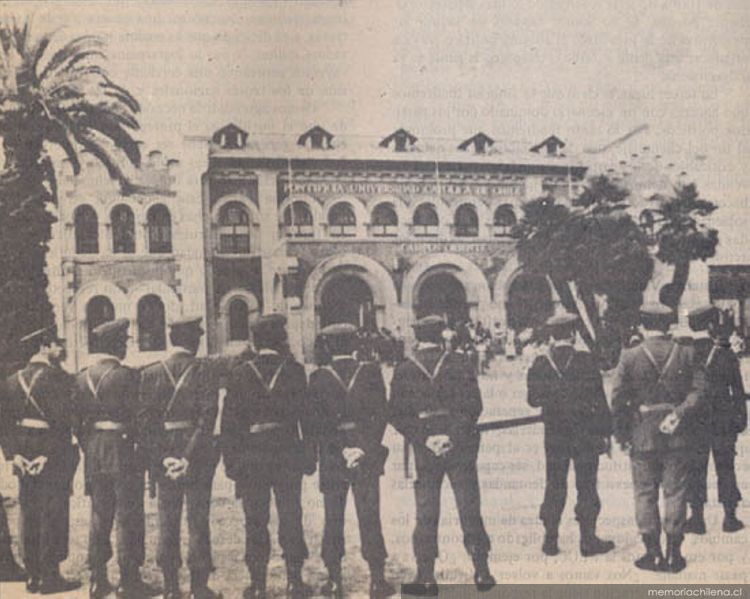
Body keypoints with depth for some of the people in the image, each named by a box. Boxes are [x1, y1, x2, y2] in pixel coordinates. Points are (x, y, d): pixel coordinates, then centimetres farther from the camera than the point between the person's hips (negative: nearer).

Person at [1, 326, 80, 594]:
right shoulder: (57, 377, -12)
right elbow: (63, 419, -20)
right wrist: (49, 453, -15)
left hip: (24, 457, 7)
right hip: (53, 458, -7)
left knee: (28, 515, 12)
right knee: (52, 515, 1)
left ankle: (33, 576, 19)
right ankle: (50, 576, 6)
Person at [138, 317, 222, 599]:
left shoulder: (150, 373, 3)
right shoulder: (203, 370, -7)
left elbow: (144, 419, -2)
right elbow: (207, 416, -14)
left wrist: (162, 457, -4)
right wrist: (189, 456, -13)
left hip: (164, 456, 3)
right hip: (197, 454, -3)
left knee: (167, 522, 10)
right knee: (198, 520, 4)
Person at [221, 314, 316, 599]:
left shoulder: (240, 373, -1)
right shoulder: (294, 370, -3)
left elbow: (229, 421, -1)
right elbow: (306, 416, -2)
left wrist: (231, 459, 3)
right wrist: (309, 455, 4)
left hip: (251, 457, 0)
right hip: (287, 454, 0)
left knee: (255, 522, 7)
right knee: (290, 518, 8)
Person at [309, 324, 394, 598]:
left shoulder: (319, 377, -4)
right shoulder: (371, 372, -2)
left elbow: (319, 421, -8)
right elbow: (381, 414, -6)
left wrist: (341, 450, -7)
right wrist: (366, 449, -5)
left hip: (332, 458, 0)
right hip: (367, 453, 0)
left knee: (333, 520, 9)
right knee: (370, 517, 5)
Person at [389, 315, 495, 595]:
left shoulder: (403, 370, 1)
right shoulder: (459, 363, -1)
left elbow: (397, 415, -5)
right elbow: (473, 404, -9)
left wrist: (424, 439, -9)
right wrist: (452, 435, -12)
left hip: (424, 451, 0)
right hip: (461, 447, 0)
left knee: (426, 515, 6)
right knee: (469, 511, 8)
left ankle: (426, 577, 7)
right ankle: (482, 572, 12)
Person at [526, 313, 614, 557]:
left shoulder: (540, 364, -4)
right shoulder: (586, 361, -10)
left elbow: (533, 400, 3)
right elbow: (599, 400, -9)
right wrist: (605, 432, -2)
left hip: (554, 436, 2)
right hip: (585, 434, -2)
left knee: (554, 486, 10)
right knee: (586, 486, 6)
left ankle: (550, 540, 13)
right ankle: (588, 540, 10)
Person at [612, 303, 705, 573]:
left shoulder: (630, 356, -7)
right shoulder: (686, 353, -1)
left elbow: (618, 398, -6)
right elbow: (698, 391, -7)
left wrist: (621, 433, 2)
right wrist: (679, 413, -10)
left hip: (642, 437, -1)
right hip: (677, 437, 2)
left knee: (645, 494, 8)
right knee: (675, 493, 9)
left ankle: (653, 553, 11)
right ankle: (674, 554, 13)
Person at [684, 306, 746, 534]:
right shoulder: (727, 356, -6)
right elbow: (738, 392, -2)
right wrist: (741, 418, 7)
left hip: (695, 423, 1)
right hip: (723, 422, 0)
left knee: (695, 470, 6)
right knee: (725, 468, 10)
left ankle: (697, 517, 7)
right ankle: (730, 516, 13)